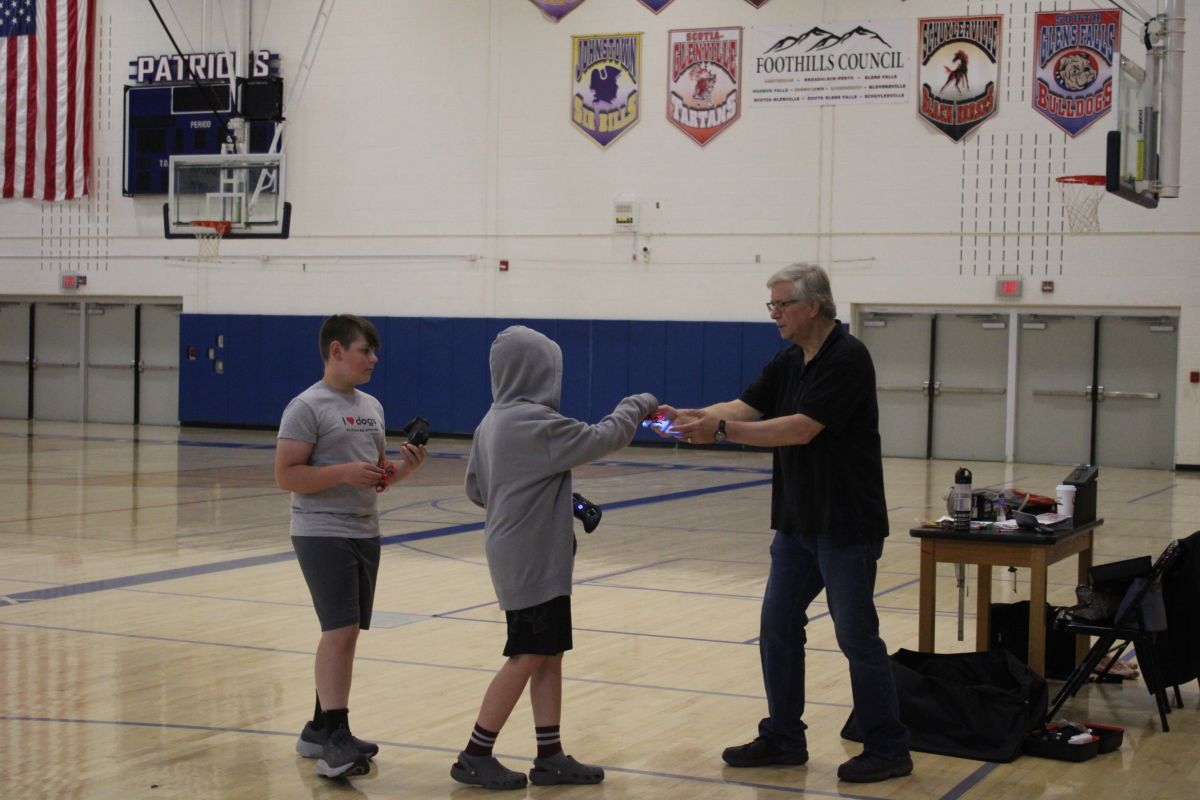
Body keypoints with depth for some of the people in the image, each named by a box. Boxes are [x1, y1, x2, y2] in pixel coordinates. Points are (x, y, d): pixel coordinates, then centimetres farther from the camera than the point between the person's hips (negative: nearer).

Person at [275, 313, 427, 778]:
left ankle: (320, 730, 22)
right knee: (340, 631, -16)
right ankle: (335, 739, -15)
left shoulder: (371, 407, 14)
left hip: (365, 533, 8)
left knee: (345, 634, 12)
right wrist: (344, 473, -24)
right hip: (323, 534, -8)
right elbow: (285, 475, -15)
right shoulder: (307, 407, -10)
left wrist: (403, 469, 1)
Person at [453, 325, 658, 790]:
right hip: (532, 561, -9)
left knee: (548, 655, 11)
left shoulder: (492, 422, 9)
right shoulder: (536, 423, -19)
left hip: (520, 557, 9)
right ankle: (474, 758, 4)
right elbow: (601, 439, -17)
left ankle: (550, 757, 14)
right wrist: (636, 405, 0)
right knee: (527, 657, -2)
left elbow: (475, 489, 15)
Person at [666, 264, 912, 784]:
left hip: (846, 526, -9)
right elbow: (745, 407, 1)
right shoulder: (788, 363, 10)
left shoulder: (847, 359, -16)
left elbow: (801, 428, -24)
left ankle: (887, 749, 11)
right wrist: (690, 416, -17)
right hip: (797, 523, 9)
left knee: (856, 637, -1)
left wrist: (720, 430, -26)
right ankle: (782, 739, 22)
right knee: (778, 627, 11)